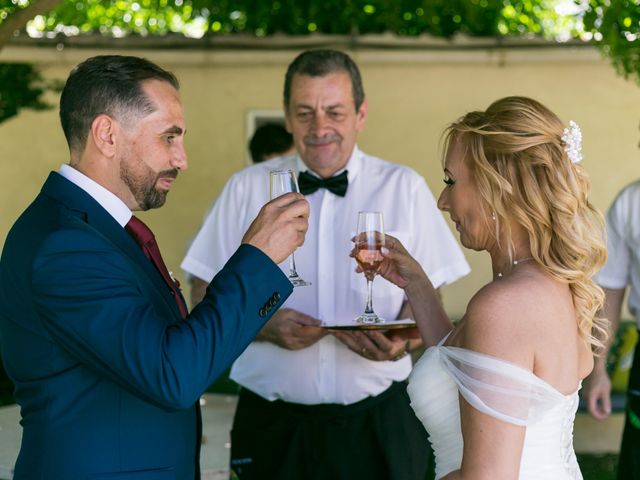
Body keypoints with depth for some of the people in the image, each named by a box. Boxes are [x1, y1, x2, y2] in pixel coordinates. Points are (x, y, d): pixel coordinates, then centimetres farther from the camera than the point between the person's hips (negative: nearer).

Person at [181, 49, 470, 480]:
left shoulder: (404, 189, 2)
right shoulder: (247, 189, 3)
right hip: (273, 427, 1)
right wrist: (264, 325, -15)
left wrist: (401, 340, -17)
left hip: (380, 424, 0)